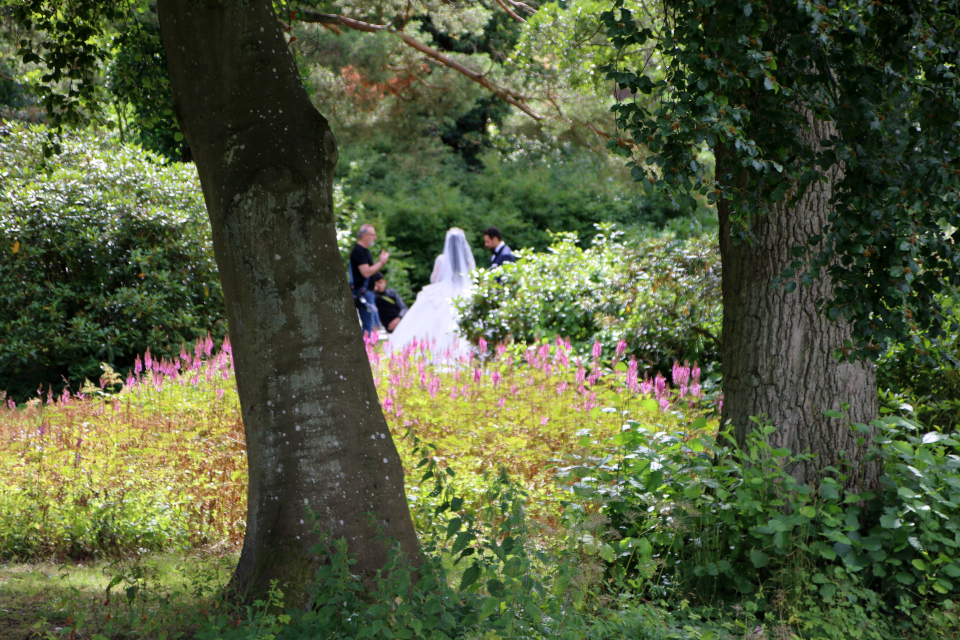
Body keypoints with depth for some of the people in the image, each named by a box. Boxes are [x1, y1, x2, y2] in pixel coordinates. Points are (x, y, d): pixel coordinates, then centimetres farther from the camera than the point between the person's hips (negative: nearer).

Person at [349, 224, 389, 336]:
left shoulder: (365, 250, 18)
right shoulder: (358, 251, -16)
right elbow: (366, 272, -23)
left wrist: (381, 261, 8)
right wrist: (381, 262, -15)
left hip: (367, 291, 11)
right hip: (362, 292, -11)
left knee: (375, 324, 13)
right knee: (369, 325, -11)